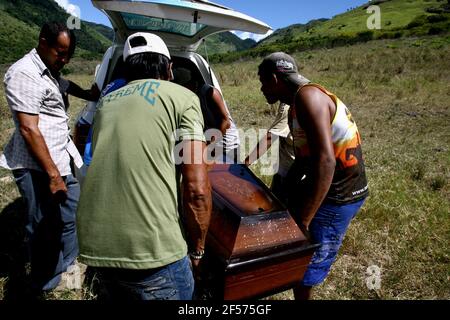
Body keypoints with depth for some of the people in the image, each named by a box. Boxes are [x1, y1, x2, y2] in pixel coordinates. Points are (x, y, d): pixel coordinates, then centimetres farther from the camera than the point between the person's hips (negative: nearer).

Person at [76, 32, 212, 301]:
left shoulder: (107, 102, 16)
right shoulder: (182, 97, -2)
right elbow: (196, 188, -10)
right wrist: (197, 250, 3)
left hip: (94, 246, 7)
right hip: (150, 250, -6)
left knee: (117, 295, 30)